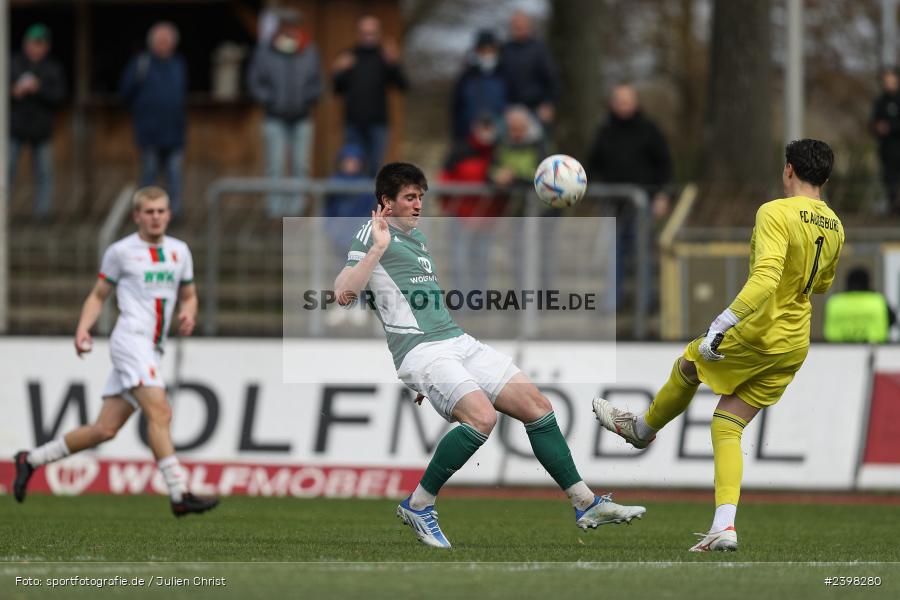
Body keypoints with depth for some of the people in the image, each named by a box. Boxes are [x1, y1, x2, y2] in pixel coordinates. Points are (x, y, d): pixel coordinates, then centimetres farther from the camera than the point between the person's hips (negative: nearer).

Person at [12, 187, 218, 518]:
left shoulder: (179, 251, 16)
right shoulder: (120, 251, 3)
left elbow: (188, 295, 25)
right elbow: (98, 295, 9)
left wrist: (188, 313, 2)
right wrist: (83, 329, -6)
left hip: (152, 350, 6)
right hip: (131, 338, -6)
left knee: (105, 429, 4)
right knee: (159, 412, -22)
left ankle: (31, 460, 19)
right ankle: (180, 495, -27)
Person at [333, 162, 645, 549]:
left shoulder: (416, 237, 24)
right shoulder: (372, 235, -3)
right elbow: (343, 293, -18)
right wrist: (378, 248, -23)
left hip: (458, 341, 9)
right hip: (420, 350, -9)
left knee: (536, 405, 1)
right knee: (481, 416, -29)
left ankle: (587, 505, 8)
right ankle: (417, 505, -14)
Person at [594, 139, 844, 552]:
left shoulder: (776, 213, -18)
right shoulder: (834, 227, 6)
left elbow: (765, 280, -30)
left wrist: (722, 324, -31)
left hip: (756, 334, -7)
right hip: (795, 347, 7)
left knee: (686, 368, 22)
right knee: (727, 427, 10)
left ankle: (642, 429, 48)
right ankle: (724, 527, -4)